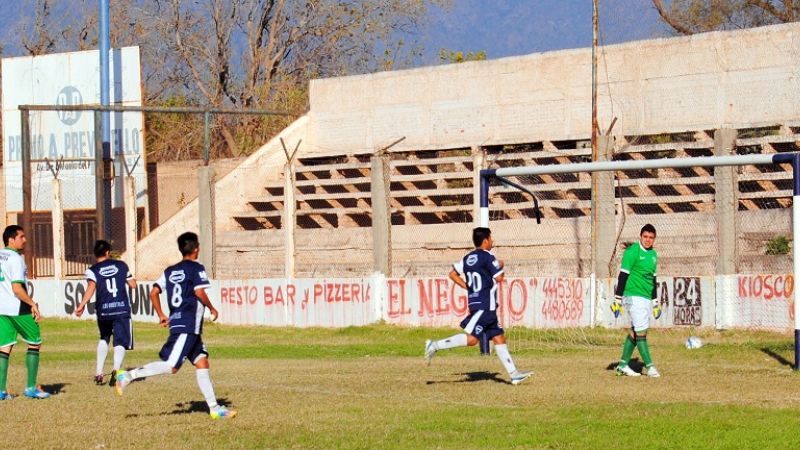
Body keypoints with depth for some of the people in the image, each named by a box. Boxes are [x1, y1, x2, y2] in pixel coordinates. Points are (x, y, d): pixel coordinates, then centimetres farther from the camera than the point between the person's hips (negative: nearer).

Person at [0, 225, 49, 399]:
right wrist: (33, 304, -13)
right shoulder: (15, 258, -14)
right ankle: (31, 387, 6)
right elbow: (17, 288, -21)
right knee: (35, 343, 8)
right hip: (18, 308, -7)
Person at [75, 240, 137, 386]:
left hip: (103, 310, 1)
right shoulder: (121, 265, 9)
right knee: (120, 342, -2)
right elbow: (133, 285, 14)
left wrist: (82, 305, -19)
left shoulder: (93, 270, 3)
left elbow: (91, 287, -15)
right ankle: (116, 369, -31)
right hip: (122, 309, -1)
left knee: (104, 339, 25)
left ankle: (99, 373, 20)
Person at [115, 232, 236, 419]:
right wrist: (211, 308, -1)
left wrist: (161, 315, 19)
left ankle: (214, 407, 6)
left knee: (202, 362, 8)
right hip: (188, 325, -9)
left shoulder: (170, 271, 16)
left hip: (176, 322, 9)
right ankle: (129, 375, -20)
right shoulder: (196, 268, -4)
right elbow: (199, 292, -16)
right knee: (171, 366, -14)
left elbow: (154, 292, 12)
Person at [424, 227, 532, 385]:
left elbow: (453, 274, 15)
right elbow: (499, 278, -11)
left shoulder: (468, 258, 13)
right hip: (484, 305, -10)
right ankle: (435, 345, -17)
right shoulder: (488, 257, -10)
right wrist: (500, 266, 8)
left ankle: (513, 373, 7)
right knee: (471, 338, -17)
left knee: (499, 337, 8)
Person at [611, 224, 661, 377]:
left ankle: (623, 365, 15)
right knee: (641, 331, -10)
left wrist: (656, 302, 24)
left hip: (647, 298, 8)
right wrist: (617, 299, -15)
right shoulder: (632, 252, -9)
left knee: (635, 331, 9)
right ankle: (649, 366, -10)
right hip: (634, 296, -8)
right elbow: (623, 276, -11)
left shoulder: (653, 254, 15)